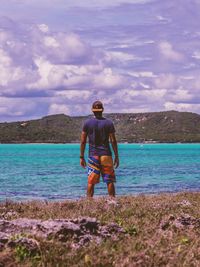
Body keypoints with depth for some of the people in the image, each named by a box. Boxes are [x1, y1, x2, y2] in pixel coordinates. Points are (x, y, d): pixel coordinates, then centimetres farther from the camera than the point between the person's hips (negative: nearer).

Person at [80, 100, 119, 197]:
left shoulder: (87, 123, 1)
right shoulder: (109, 123, -1)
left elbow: (83, 141, 0)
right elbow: (113, 141, -2)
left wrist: (82, 157, 7)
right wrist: (116, 156, 4)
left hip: (93, 155, 1)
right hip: (106, 155, 0)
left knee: (91, 182, 3)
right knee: (110, 181, 4)